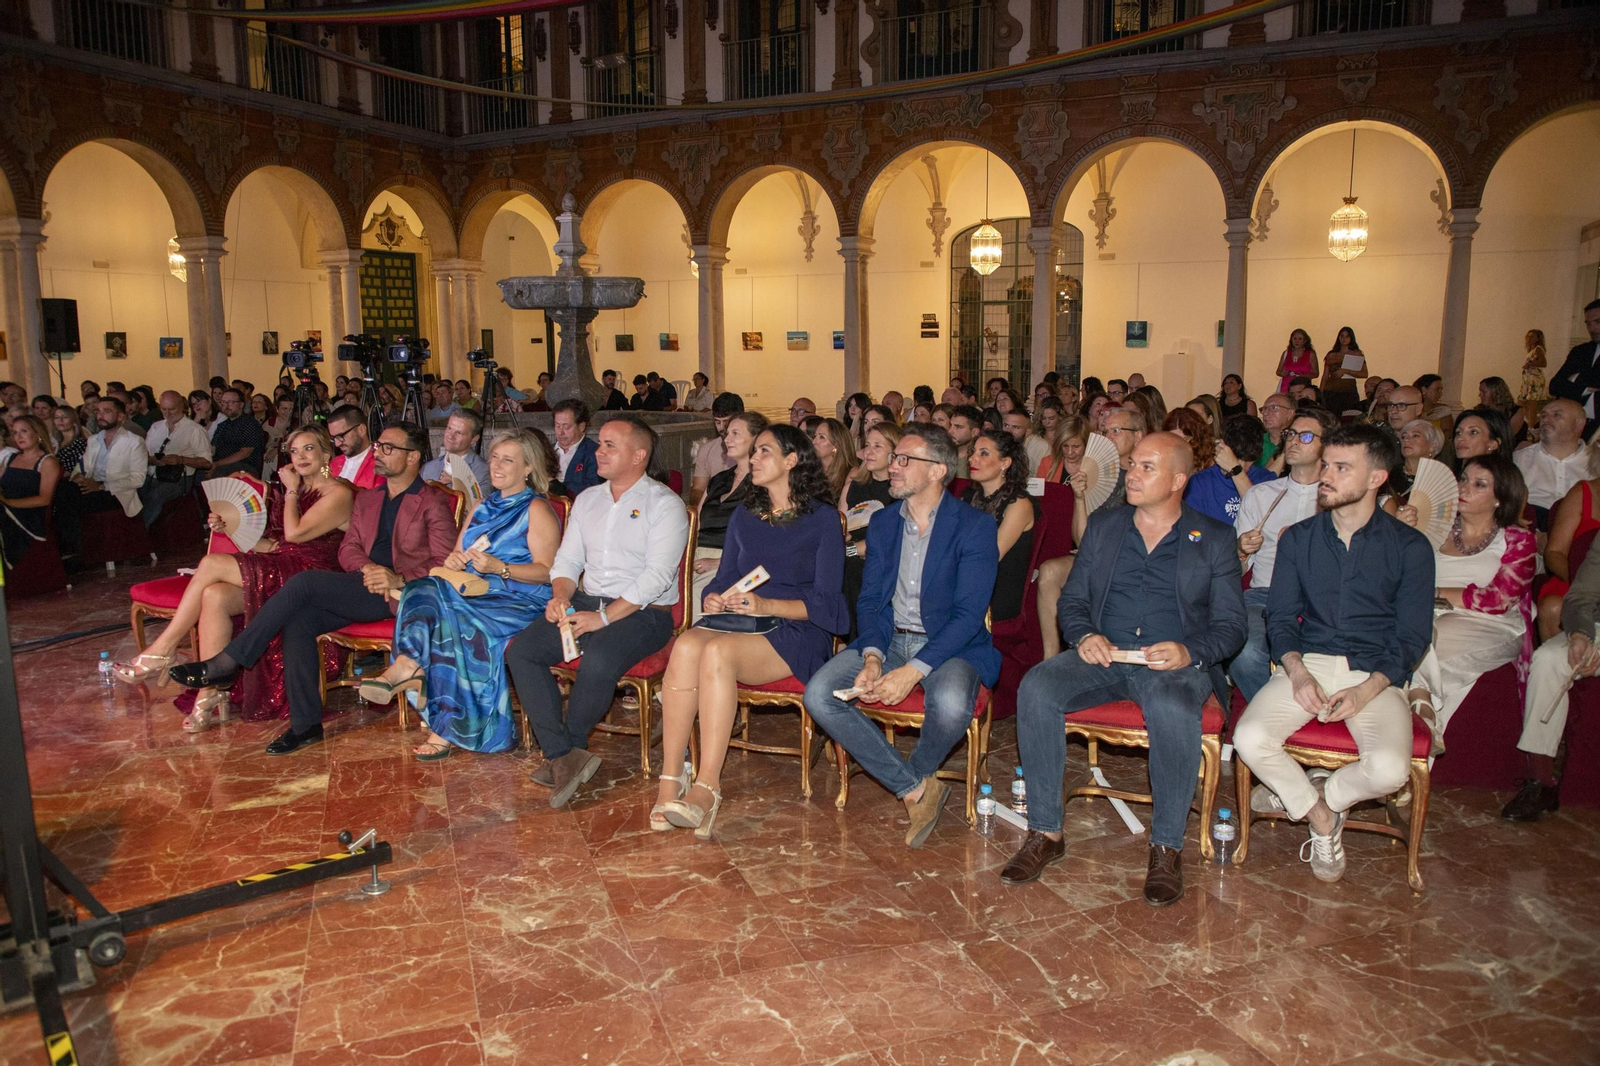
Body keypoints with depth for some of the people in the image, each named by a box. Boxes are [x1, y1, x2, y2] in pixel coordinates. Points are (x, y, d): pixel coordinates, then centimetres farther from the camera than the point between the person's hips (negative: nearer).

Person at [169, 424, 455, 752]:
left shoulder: (433, 502, 2)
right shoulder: (366, 499, 24)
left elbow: (445, 564, -7)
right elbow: (348, 548, 16)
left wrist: (400, 579, -23)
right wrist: (368, 568, -7)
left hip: (399, 594, -7)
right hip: (362, 587, 7)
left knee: (304, 582, -23)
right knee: (298, 620, -21)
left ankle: (225, 665, -14)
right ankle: (305, 724, -15)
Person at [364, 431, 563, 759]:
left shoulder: (537, 510, -1)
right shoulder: (483, 506, 24)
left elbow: (546, 571, -10)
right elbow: (458, 555, 21)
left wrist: (498, 567, -22)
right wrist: (454, 562, -4)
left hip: (520, 602, -7)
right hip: (475, 593, 7)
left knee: (455, 620, -31)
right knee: (424, 589, -21)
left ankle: (452, 730, -26)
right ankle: (408, 666, -40)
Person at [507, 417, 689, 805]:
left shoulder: (665, 504, -5)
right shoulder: (588, 499, 17)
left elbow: (657, 576, -15)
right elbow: (567, 560, 17)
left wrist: (604, 617, -19)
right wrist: (560, 596, -5)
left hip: (643, 613, -6)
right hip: (585, 603, 7)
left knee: (599, 659, -35)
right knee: (519, 651, -15)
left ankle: (567, 750, -8)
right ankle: (566, 757, -19)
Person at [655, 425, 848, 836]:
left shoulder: (822, 518, 5)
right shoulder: (743, 516, 24)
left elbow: (825, 601, -3)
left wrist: (766, 605, -16)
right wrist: (712, 600, -2)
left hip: (794, 632, -4)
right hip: (734, 619, 5)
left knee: (718, 651, -36)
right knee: (686, 646, -31)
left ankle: (707, 787, -36)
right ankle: (670, 782, -31)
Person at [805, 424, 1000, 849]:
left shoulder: (974, 526, -8)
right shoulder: (882, 522, 10)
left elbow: (968, 615, -15)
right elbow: (868, 600, 7)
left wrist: (913, 671, -25)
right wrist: (872, 657, -14)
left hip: (949, 645, -5)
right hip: (887, 639, 5)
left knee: (950, 705, -37)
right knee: (818, 694, -19)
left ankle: (915, 773, 0)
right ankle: (916, 788, -9)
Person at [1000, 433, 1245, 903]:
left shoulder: (1214, 539, 8)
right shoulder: (1102, 528, 16)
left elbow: (1231, 625, 3)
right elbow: (1072, 600, 15)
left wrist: (1189, 651, -18)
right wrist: (1084, 636, -8)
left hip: (1175, 662, -2)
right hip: (1102, 656, 3)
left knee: (1172, 707, -38)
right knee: (1035, 688, -27)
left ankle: (1167, 847, -20)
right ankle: (1046, 833, -17)